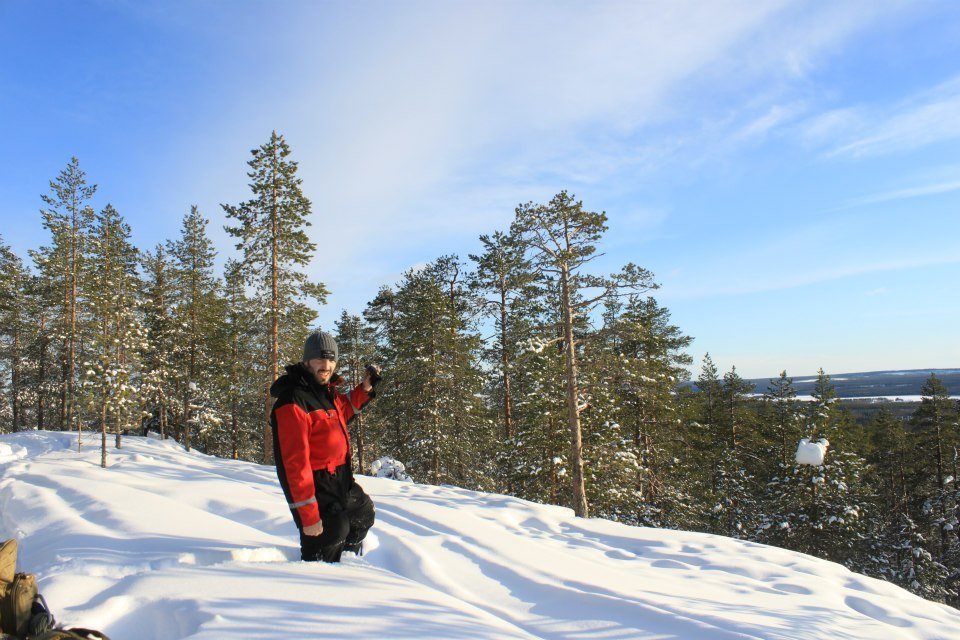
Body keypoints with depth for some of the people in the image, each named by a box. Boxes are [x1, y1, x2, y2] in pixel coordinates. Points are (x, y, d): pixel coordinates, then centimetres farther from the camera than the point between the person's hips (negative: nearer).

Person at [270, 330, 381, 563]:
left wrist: (366, 387, 11)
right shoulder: (292, 402, -25)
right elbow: (295, 462, -27)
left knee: (364, 513, 30)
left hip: (341, 481, 10)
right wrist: (308, 515, -27)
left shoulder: (328, 390, 3)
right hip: (316, 487, -10)